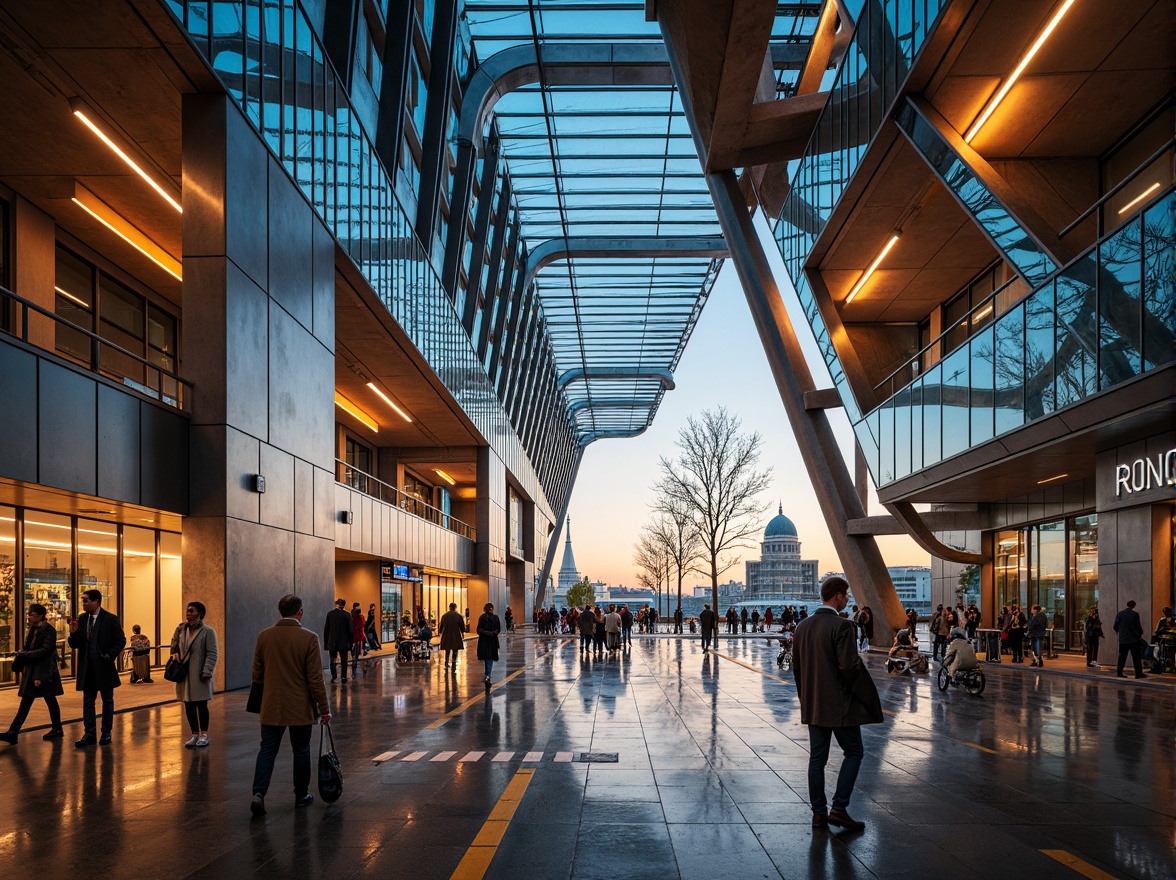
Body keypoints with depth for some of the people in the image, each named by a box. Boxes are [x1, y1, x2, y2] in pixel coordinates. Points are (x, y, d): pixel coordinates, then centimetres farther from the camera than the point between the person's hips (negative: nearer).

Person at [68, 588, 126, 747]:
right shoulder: (82, 619, 4)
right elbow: (75, 645, 5)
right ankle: (89, 734, 11)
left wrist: (109, 656, -15)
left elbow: (121, 641, -8)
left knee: (107, 700, 8)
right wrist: (73, 633, -14)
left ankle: (106, 733, 16)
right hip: (87, 669, 4)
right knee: (88, 701, 6)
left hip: (104, 668, -4)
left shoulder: (110, 619, -8)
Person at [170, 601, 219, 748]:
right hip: (184, 674, 6)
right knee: (188, 706, 9)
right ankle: (195, 735, 20)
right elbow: (175, 648, 19)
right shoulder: (182, 630, 10)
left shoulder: (208, 631, -8)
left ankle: (204, 735, 13)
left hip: (199, 675, -5)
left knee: (201, 705, 2)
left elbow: (212, 654, -11)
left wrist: (207, 671, -17)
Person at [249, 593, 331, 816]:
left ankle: (259, 793, -8)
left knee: (267, 749, 8)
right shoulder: (308, 638, -13)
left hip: (271, 707, 2)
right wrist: (324, 708, -3)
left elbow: (257, 674, 6)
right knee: (301, 751, 11)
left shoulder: (264, 636, -2)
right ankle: (301, 795, 21)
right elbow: (315, 679, -12)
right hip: (300, 708, -2)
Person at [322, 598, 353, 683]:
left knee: (333, 660, 7)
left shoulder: (330, 614, -2)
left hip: (332, 642, 0)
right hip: (344, 642, 0)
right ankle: (344, 678, 11)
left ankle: (334, 676, -9)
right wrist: (350, 644, 4)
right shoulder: (347, 615, -4)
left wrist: (325, 643, 7)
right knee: (344, 661, 11)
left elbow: (326, 629, 1)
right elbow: (350, 630, -3)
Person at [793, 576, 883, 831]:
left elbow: (796, 666, 10)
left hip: (812, 705, 7)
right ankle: (839, 808, 2)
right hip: (839, 704, -7)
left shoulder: (803, 626, 6)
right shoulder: (841, 626, -16)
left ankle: (818, 812, 15)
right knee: (854, 752, 7)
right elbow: (849, 666, -21)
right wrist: (859, 692, -2)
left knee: (817, 757, 11)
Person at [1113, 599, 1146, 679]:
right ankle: (1138, 673, 0)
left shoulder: (1120, 614, 1)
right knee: (1136, 657, 2)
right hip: (1134, 639, -3)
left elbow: (1115, 626, 2)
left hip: (1123, 639, 3)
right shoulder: (1135, 614, -7)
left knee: (1122, 657, 7)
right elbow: (1139, 627, -2)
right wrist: (1140, 634, 17)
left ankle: (1119, 672, 5)